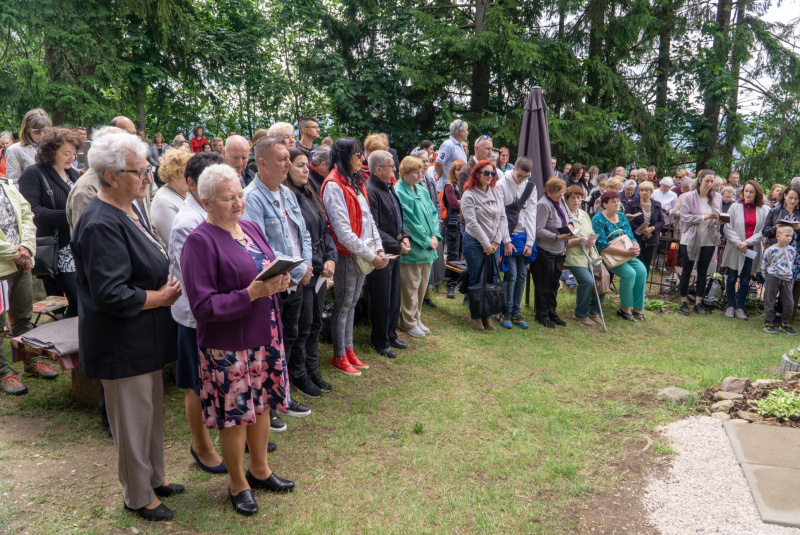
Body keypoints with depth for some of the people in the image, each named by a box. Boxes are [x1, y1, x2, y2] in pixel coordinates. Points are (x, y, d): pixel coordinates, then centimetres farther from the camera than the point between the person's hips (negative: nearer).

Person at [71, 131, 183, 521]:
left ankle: (154, 478, 39)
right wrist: (161, 297, -16)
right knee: (133, 418, 7)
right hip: (123, 344, -10)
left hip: (144, 339, 10)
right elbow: (110, 294, -28)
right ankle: (138, 497, 26)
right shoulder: (102, 224, -24)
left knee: (152, 410, 21)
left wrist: (166, 286, 2)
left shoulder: (127, 211, 8)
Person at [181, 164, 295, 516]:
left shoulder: (250, 228, 7)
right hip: (229, 346, -7)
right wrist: (251, 293, -27)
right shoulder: (200, 241, -16)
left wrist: (279, 282, -7)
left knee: (262, 405, 19)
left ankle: (260, 469, 40)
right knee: (236, 415, 8)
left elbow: (269, 270, 17)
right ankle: (238, 484, 30)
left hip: (265, 337, 7)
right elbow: (203, 306, -20)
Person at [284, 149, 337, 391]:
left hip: (320, 271, 8)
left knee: (315, 324, 17)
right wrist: (317, 265, -17)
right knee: (302, 327, 4)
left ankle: (312, 370, 32)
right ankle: (299, 376, 20)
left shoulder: (310, 195, 11)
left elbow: (324, 230, 14)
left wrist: (331, 258, 0)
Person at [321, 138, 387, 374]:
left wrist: (379, 249, 0)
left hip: (363, 255, 8)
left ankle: (349, 351, 27)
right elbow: (343, 230, -20)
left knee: (352, 302, 16)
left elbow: (369, 219, 12)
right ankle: (339, 357, 15)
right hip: (346, 255, -8)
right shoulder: (334, 186, -15)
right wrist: (370, 256, -17)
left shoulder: (355, 182, 12)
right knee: (343, 305, 3)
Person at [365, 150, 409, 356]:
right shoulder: (370, 191, -19)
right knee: (382, 300, 3)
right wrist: (397, 246, -18)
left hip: (395, 252, 9)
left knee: (394, 298, 18)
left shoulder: (388, 188, 12)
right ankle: (380, 342, 18)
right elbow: (373, 229, -23)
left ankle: (391, 335, 33)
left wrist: (405, 236, 4)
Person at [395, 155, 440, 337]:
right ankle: (409, 323, 14)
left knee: (422, 285, 14)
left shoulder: (422, 191, 12)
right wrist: (426, 240, -12)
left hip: (427, 248, 8)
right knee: (410, 288, 0)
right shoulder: (399, 192, -13)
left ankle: (417, 319, 27)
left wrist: (435, 236, -3)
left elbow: (433, 213, 12)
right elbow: (409, 222, -16)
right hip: (411, 248, -8)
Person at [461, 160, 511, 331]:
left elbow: (502, 218, 5)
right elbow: (472, 222, -12)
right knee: (477, 281, 1)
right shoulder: (469, 195, -8)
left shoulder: (497, 193, 8)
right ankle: (475, 316, 15)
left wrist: (496, 241, -4)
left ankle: (487, 316, 19)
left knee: (492, 280, 8)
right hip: (475, 243, -5)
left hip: (494, 244, 5)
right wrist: (486, 244, -12)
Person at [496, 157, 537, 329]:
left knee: (522, 276, 5)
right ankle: (506, 312, 5)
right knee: (511, 275, -9)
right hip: (507, 236, -5)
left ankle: (516, 312, 16)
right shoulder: (501, 185, -7)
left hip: (523, 237, 5)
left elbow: (531, 214, 6)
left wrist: (530, 242, 0)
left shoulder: (530, 187, 8)